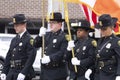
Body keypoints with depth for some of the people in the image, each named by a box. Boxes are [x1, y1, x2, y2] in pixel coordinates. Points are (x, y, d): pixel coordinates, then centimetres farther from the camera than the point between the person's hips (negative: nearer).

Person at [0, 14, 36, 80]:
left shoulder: (29, 40, -8)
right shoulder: (14, 40, 15)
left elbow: (31, 58, -17)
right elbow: (8, 57, 17)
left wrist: (23, 73, -23)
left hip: (23, 73, -7)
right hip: (11, 73, 7)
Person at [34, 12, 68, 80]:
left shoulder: (64, 37, -9)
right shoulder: (47, 35, 14)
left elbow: (62, 53, -19)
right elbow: (35, 45, 10)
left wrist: (50, 58, -28)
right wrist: (40, 35, -5)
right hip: (45, 71, 7)